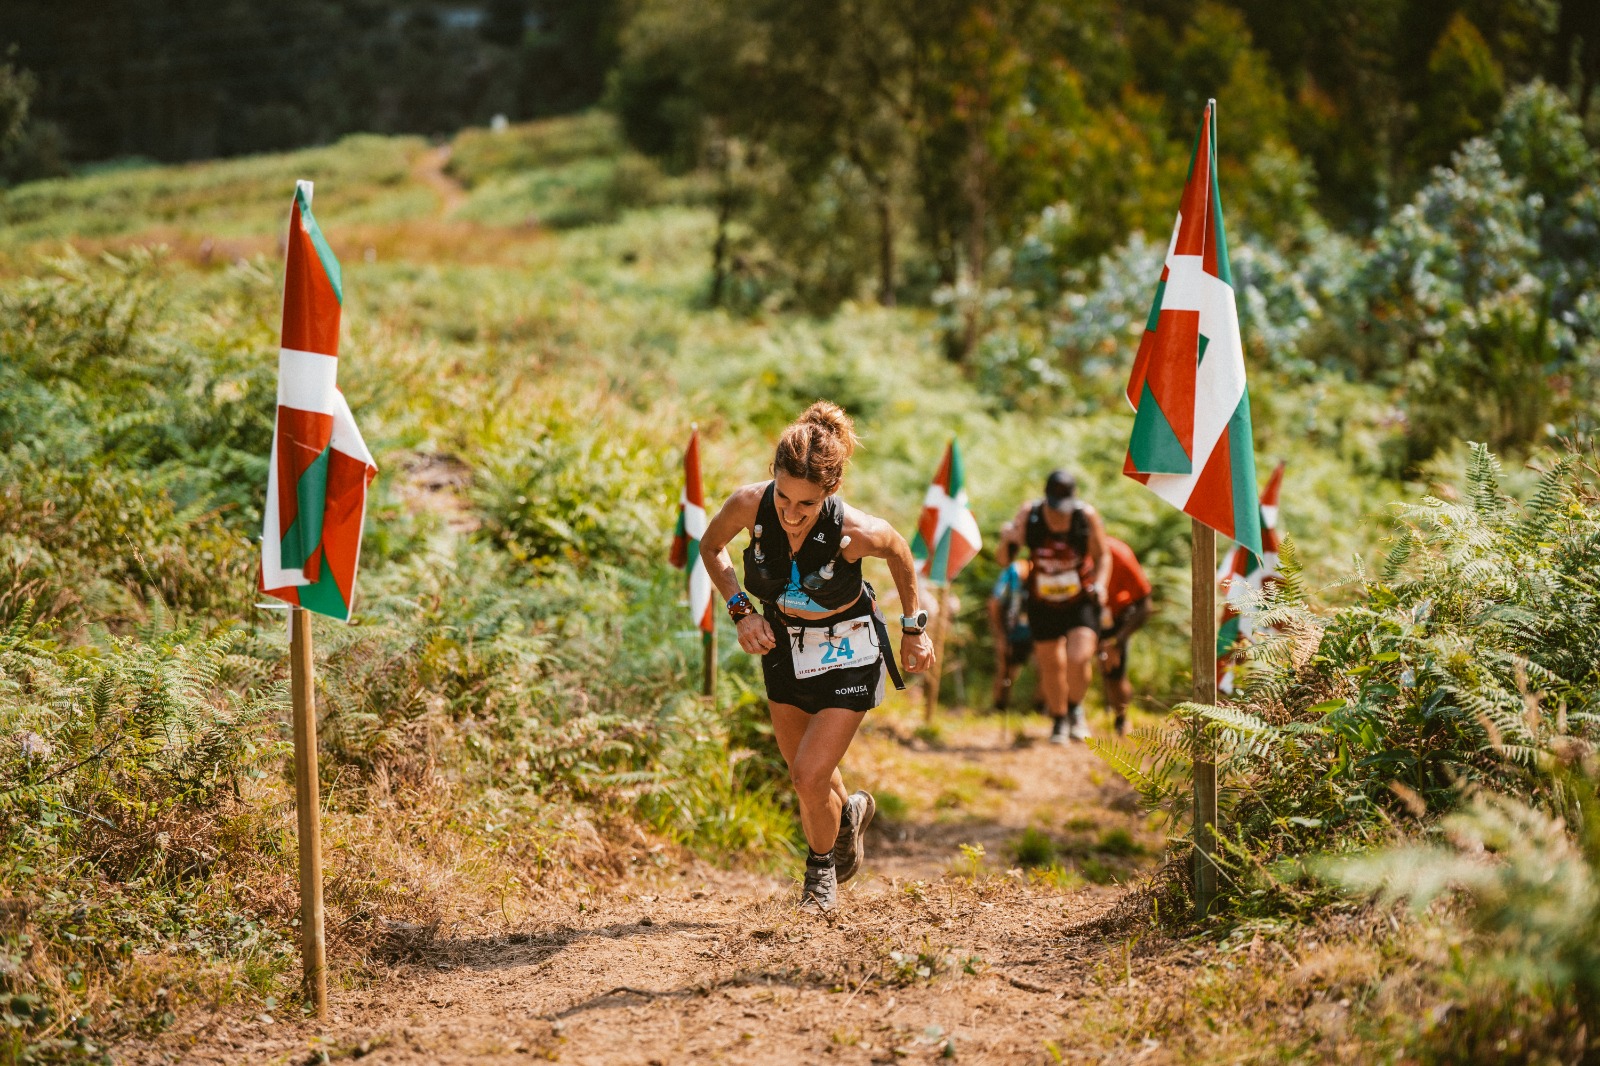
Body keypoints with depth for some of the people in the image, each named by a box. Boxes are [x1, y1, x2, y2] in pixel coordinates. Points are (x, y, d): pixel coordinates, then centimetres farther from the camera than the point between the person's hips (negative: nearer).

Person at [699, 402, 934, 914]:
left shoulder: (854, 531, -33)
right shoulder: (750, 505, -26)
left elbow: (899, 552, -8)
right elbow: (711, 547, -3)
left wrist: (914, 628, 3)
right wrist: (740, 609, -15)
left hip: (847, 654, -4)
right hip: (783, 646, 4)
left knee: (809, 777, -12)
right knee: (805, 775, 18)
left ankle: (821, 870, 19)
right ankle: (848, 813, 53)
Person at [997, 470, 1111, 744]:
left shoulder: (1087, 516, -15)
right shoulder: (1028, 515, -14)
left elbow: (1103, 556, 0)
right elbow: (1004, 561, -9)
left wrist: (1100, 583, -16)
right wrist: (1007, 542, -30)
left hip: (1081, 601, -2)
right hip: (1043, 605, 2)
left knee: (1078, 659, -18)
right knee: (1051, 664, 8)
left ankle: (1076, 709, 12)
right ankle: (1059, 721, 32)